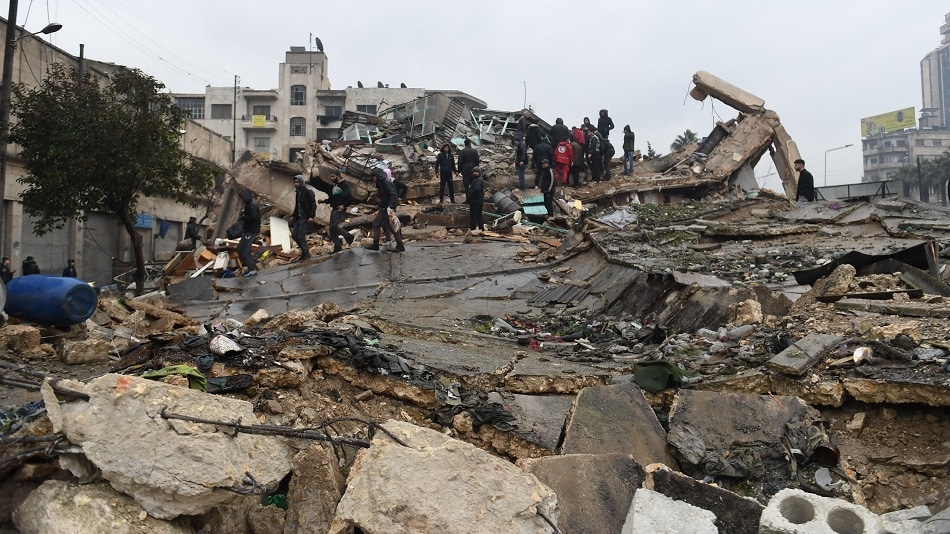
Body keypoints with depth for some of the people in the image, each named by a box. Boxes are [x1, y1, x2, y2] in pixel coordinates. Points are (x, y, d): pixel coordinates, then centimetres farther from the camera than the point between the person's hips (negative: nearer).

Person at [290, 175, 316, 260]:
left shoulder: (308, 192, -9)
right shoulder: (297, 193, 16)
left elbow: (313, 204, -15)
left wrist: (311, 216, -22)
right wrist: (293, 215, 16)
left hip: (306, 218, -9)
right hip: (299, 218, 9)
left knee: (301, 236, -12)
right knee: (294, 235, 4)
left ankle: (306, 254, 0)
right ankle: (304, 250, 17)